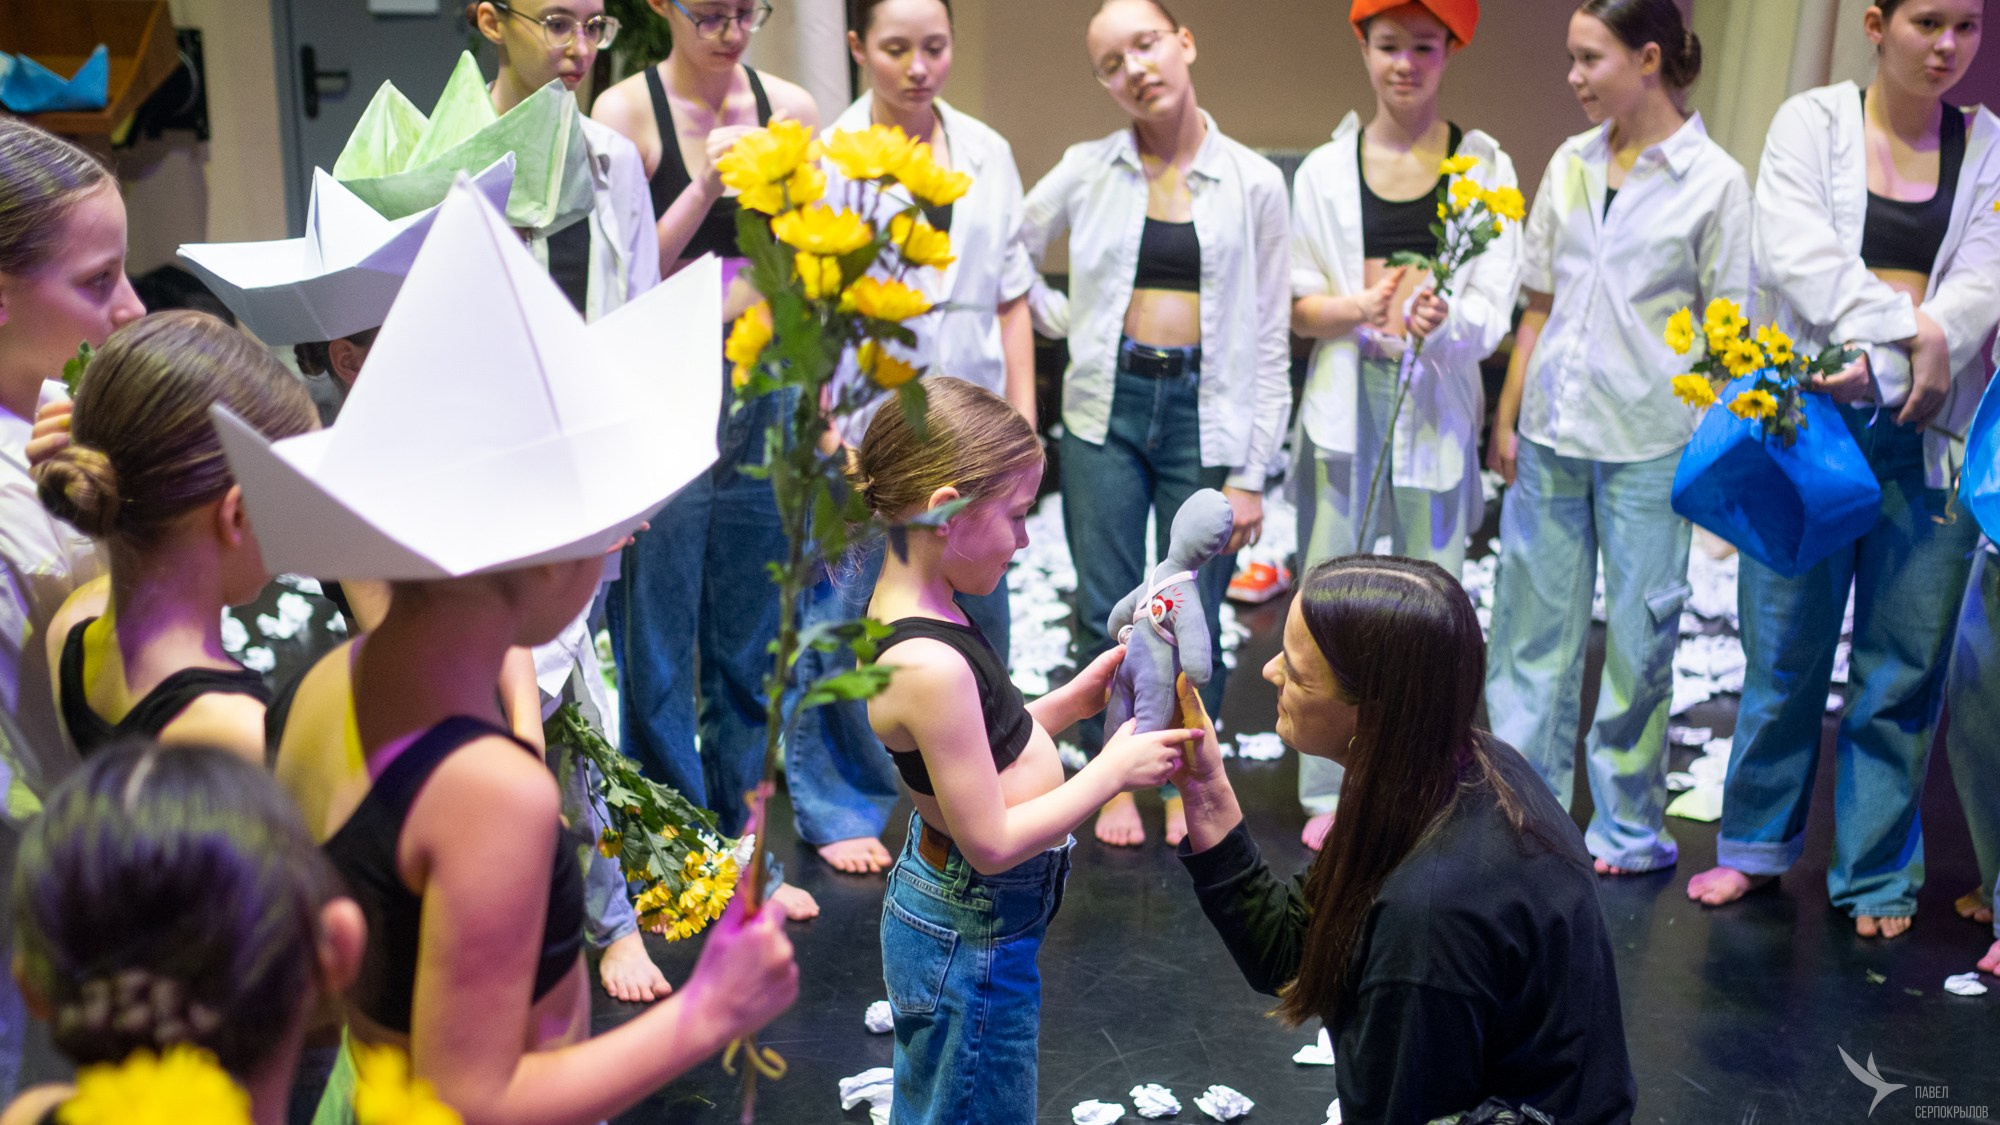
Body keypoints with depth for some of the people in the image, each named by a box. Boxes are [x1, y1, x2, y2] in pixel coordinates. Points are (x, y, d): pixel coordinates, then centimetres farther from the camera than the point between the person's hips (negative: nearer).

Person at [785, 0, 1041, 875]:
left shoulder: (986, 152, 7)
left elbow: (1011, 295, 11)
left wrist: (1022, 419, 7)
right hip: (864, 431, -4)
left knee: (978, 619, 10)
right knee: (848, 623, 2)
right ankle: (836, 807, 20)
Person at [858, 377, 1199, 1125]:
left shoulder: (910, 610, -2)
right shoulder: (928, 665, -32)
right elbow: (991, 841, -27)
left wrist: (1069, 702, 1)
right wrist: (1115, 770, -18)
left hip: (959, 914, 9)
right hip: (970, 939, -9)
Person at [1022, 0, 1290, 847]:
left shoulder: (1254, 183, -1)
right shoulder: (1086, 171, 2)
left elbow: (1269, 341, 0)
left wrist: (1250, 474, -3)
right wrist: (1065, 323, 4)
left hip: (1206, 414, -1)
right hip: (1106, 409, 1)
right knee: (1107, 616, 6)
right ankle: (1114, 785, 23)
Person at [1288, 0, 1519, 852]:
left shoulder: (1484, 166, 2)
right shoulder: (1326, 169, 5)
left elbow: (1493, 310, -5)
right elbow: (1299, 308, 5)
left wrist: (1442, 317, -27)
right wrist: (1358, 307, -16)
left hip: (1439, 406, -1)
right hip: (1345, 405, 1)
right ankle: (1333, 791, 17)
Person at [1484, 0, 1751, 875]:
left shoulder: (1714, 180, -4)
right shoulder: (1571, 164, 8)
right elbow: (1539, 306, 12)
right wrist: (1506, 420, 9)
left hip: (1648, 442, -4)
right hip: (1551, 432, 4)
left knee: (1637, 638, 4)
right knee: (1533, 624, 9)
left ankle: (1628, 826, 20)